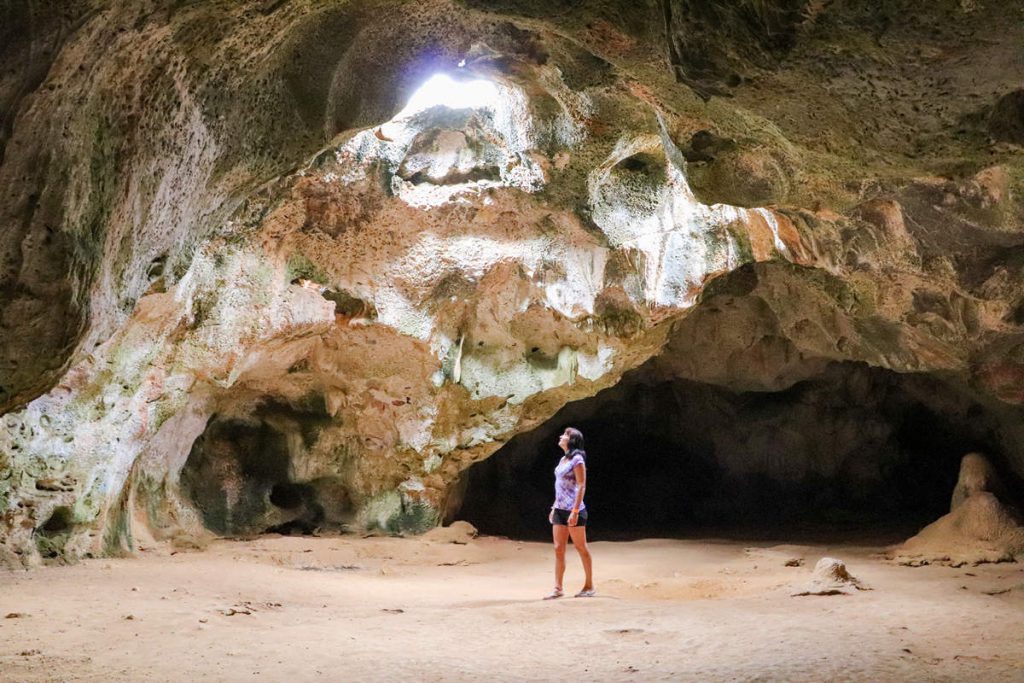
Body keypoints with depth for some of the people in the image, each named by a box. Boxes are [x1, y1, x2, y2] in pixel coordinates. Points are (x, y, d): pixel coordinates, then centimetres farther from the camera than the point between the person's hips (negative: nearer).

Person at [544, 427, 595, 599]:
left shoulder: (577, 459, -10)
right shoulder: (563, 459, 14)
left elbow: (581, 486, -15)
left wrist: (575, 511, -20)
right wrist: (554, 507, 16)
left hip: (573, 510, -8)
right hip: (559, 510, 8)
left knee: (580, 547, 3)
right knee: (558, 549, 3)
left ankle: (589, 586, 13)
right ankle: (558, 588, 4)